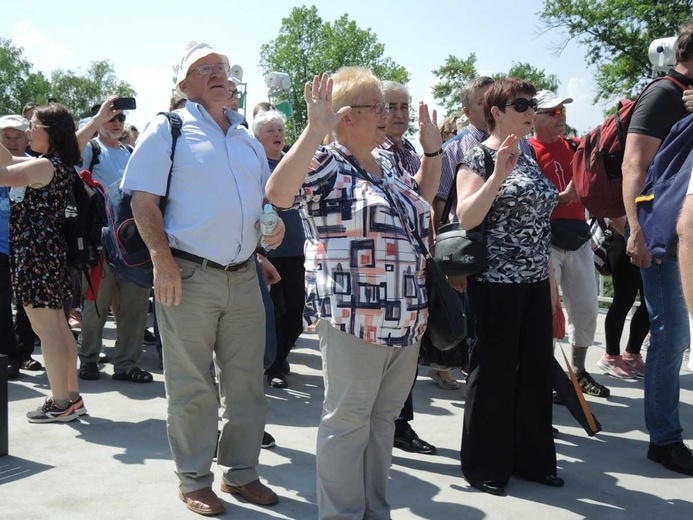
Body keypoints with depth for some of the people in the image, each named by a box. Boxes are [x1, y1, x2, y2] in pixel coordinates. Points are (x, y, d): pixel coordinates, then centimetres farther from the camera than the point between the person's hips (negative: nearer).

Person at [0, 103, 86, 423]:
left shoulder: (46, 165, -15)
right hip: (49, 249, 10)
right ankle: (72, 397, 20)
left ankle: (61, 404, 0)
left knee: (46, 329, -5)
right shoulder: (58, 165, 15)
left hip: (35, 251, -10)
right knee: (57, 326, 13)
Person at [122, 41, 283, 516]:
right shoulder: (167, 130, -1)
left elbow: (269, 197, 24)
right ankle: (194, 481, 19)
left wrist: (276, 222, 2)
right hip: (189, 275, -5)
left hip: (244, 276, 6)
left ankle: (241, 472, 26)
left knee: (247, 382, 11)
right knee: (192, 387, 4)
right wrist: (162, 257, -18)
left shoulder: (248, 138, 16)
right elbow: (143, 199, -8)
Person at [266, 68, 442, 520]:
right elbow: (278, 193, -26)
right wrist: (315, 130, -27)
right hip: (353, 317, -8)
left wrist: (432, 151, 21)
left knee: (384, 416, 15)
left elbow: (421, 201, 31)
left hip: (406, 319, 8)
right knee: (348, 419, 2)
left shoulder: (387, 162, 16)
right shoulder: (324, 164, -8)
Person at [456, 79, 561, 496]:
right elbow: (466, 219, -19)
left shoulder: (529, 159, 14)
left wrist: (551, 283, 16)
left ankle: (531, 457, 25)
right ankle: (485, 465, 16)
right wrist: (499, 173, -27)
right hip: (497, 283, -7)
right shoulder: (480, 156, -7)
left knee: (536, 370, 10)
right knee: (495, 371, 1)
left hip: (535, 281, 7)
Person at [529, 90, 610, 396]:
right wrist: (562, 197, -22)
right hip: (545, 242, -6)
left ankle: (579, 371, 28)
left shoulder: (574, 146, 13)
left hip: (578, 239, 7)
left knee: (587, 309, 11)